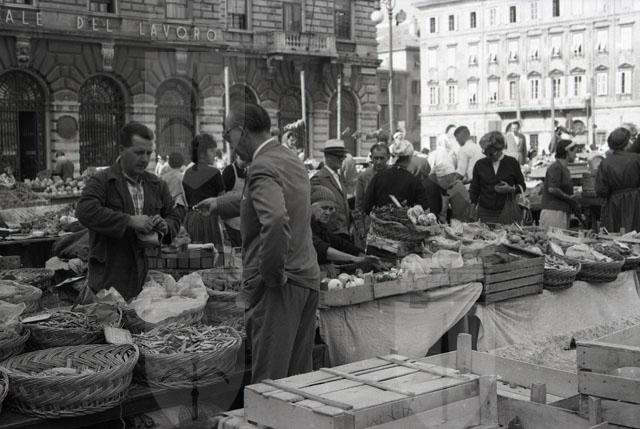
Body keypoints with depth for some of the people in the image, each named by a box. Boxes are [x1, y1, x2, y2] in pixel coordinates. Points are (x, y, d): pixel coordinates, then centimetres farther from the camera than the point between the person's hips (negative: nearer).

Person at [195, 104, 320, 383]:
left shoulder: (263, 168, -15)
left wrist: (272, 274, -22)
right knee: (299, 376, 14)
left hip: (277, 287, -9)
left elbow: (276, 220, -33)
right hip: (307, 279, 9)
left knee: (268, 380, -4)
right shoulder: (292, 160, 14)